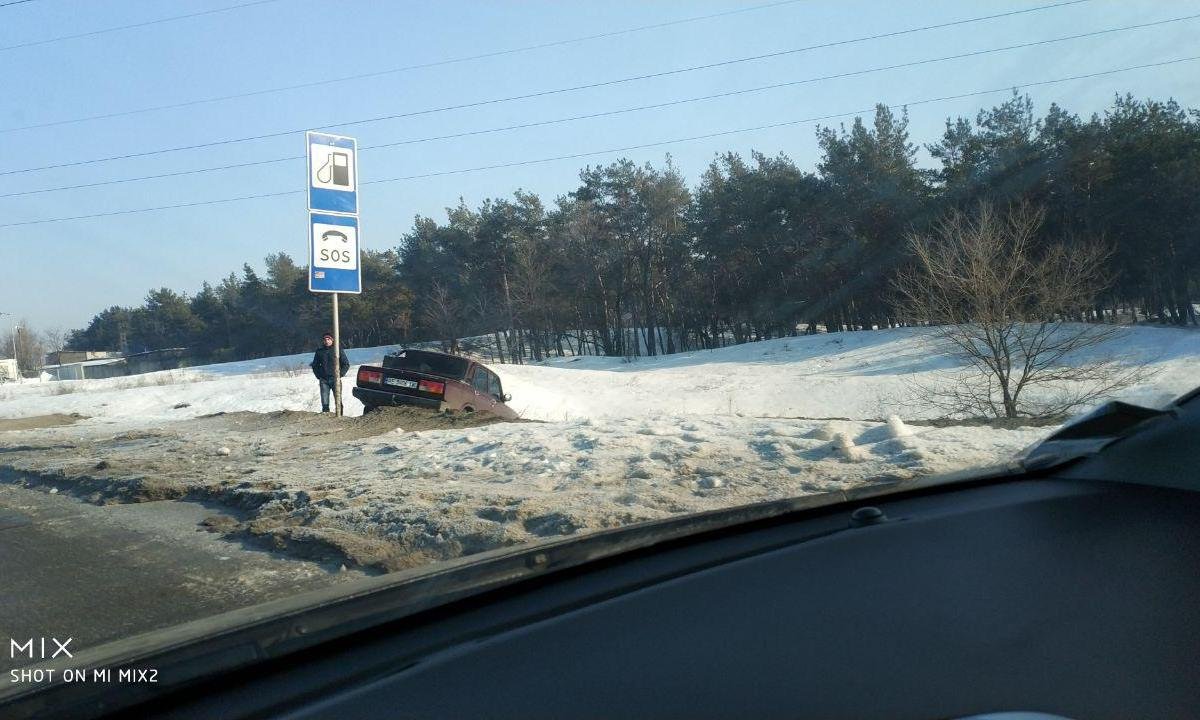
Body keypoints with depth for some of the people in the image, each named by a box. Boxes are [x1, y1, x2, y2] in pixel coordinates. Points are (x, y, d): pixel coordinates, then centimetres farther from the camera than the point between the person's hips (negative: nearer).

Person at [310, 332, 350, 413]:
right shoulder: (319, 351, 9)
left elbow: (346, 364, 7)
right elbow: (315, 365, 19)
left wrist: (340, 375, -3)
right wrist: (318, 376, 7)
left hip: (335, 379, -2)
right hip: (324, 380, 2)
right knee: (325, 403, 0)